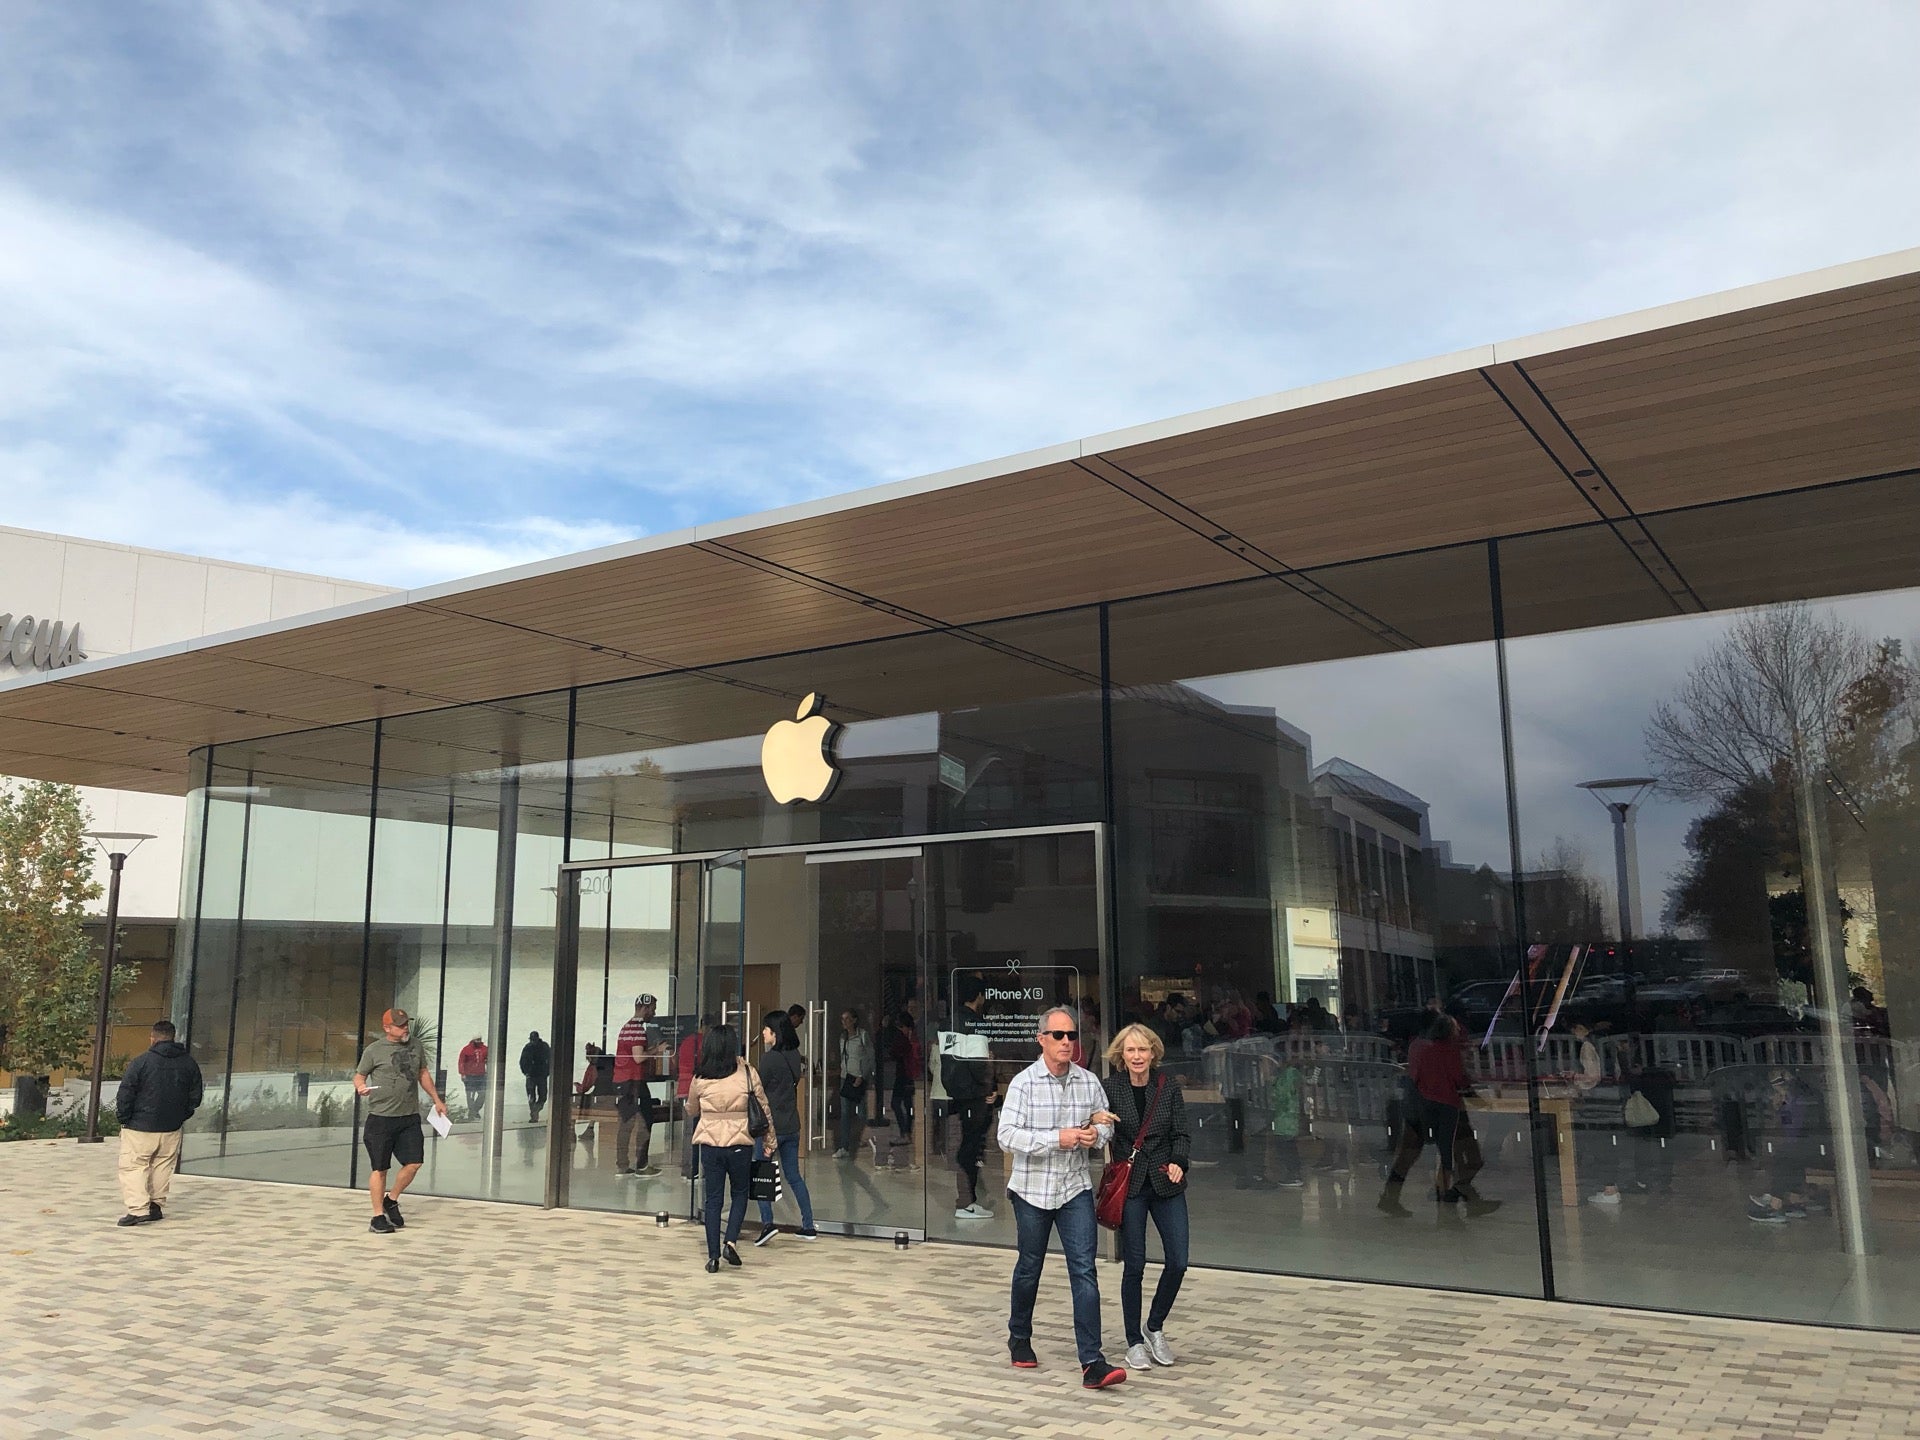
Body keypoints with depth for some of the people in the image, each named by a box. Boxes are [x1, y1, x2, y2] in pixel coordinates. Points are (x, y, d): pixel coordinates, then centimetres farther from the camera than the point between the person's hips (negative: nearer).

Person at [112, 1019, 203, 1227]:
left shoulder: (141, 1061, -11)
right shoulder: (188, 1063, 5)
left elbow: (125, 1093, -10)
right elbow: (195, 1096, 11)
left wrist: (123, 1118, 3)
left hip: (140, 1127, -5)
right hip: (172, 1129, 5)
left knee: (133, 1166, 0)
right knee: (163, 1167, 15)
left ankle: (138, 1208, -11)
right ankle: (157, 1206, 19)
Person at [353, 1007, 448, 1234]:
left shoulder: (415, 1048, 11)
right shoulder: (374, 1051, -3)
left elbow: (423, 1074, 22)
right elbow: (359, 1076, 2)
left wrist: (437, 1100, 21)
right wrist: (360, 1087, -21)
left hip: (410, 1118, 5)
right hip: (381, 1118, -4)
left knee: (414, 1163, -1)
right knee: (379, 1168, 2)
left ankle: (391, 1200, 23)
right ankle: (378, 1217, 13)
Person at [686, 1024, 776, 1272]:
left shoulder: (700, 1078, -2)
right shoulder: (747, 1073, -6)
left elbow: (691, 1110, 14)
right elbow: (764, 1108, 1)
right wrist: (770, 1140, 13)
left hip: (709, 1144, 1)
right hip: (740, 1144, -1)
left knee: (713, 1198, 11)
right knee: (740, 1193, 19)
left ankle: (713, 1256, 10)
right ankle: (730, 1241, 3)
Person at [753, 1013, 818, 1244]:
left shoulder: (770, 1058, -14)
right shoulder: (794, 1056, 6)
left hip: (770, 1124, -7)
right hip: (791, 1125, 7)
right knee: (794, 1176, 13)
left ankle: (767, 1222, -8)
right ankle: (808, 1226, 13)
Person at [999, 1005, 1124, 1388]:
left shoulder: (1089, 1082, 1)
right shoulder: (1024, 1083, -11)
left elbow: (1106, 1124, 13)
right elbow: (1008, 1136, -18)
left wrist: (1096, 1134, -11)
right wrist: (1057, 1138, -25)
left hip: (1075, 1188, 2)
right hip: (1032, 1188, -2)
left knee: (1084, 1270, -6)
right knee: (1029, 1267, 15)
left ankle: (1091, 1362, -6)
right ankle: (1019, 1337, 38)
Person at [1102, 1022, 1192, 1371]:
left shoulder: (1169, 1087, 0)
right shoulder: (1110, 1088, -5)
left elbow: (1182, 1134, 4)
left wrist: (1178, 1162, -13)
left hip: (1166, 1184, 2)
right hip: (1129, 1185, -2)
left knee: (1177, 1261, 1)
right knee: (1134, 1264, 2)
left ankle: (1155, 1327, 26)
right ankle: (1134, 1341, 20)